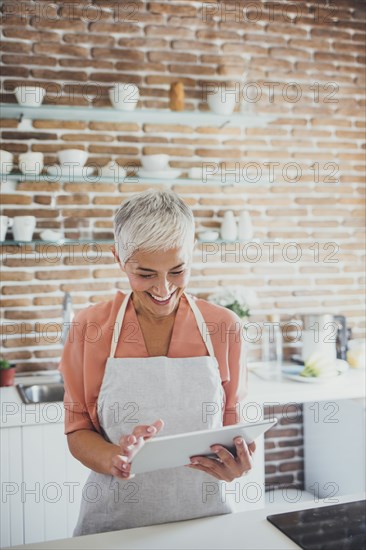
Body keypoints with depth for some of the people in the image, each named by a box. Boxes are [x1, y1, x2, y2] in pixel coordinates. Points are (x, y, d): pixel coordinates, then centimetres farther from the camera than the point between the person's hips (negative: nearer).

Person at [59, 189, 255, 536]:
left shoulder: (224, 327, -2)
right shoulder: (89, 328, -3)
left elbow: (232, 420, 7)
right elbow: (78, 431, 2)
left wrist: (236, 462, -13)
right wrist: (114, 459, -18)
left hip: (202, 514, 1)